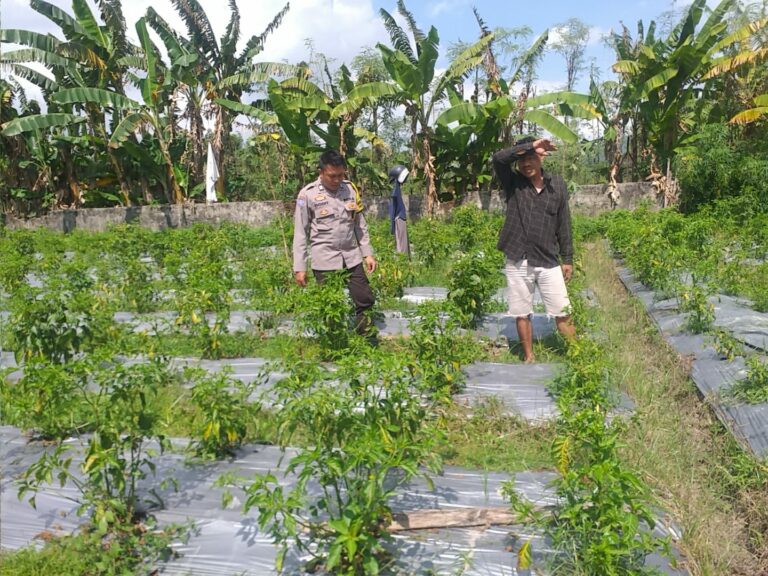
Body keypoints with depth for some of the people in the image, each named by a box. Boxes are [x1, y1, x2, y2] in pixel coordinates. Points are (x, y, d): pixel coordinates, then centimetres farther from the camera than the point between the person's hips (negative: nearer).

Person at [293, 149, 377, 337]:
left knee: (366, 301, 3)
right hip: (325, 261, -3)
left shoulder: (350, 189, 6)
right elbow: (300, 234, -3)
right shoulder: (307, 194, -6)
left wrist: (368, 253, 9)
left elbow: (360, 225, 13)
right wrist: (299, 267, -5)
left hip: (352, 258, 4)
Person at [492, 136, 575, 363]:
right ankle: (529, 357, 24)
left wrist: (568, 259, 7)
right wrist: (530, 146, -18)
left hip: (548, 262, 0)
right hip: (517, 262, 0)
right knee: (522, 314, 9)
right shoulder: (513, 183, 0)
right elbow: (498, 158, -20)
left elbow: (563, 224, 7)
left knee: (562, 314, 4)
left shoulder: (557, 184, 3)